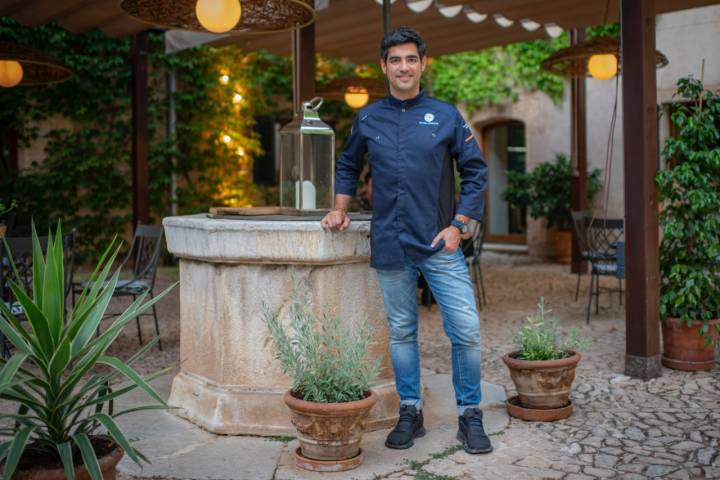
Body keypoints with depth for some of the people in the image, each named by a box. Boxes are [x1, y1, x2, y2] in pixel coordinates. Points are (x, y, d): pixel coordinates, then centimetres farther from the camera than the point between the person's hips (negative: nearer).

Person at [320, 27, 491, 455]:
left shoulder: (446, 116, 1)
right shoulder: (368, 119, 8)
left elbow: (476, 171, 2)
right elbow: (349, 166, 22)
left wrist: (458, 226, -6)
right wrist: (340, 210, 9)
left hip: (439, 243, -2)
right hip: (390, 246, 2)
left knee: (466, 330, -4)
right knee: (402, 332, 10)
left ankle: (471, 415, 13)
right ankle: (410, 412, 24)